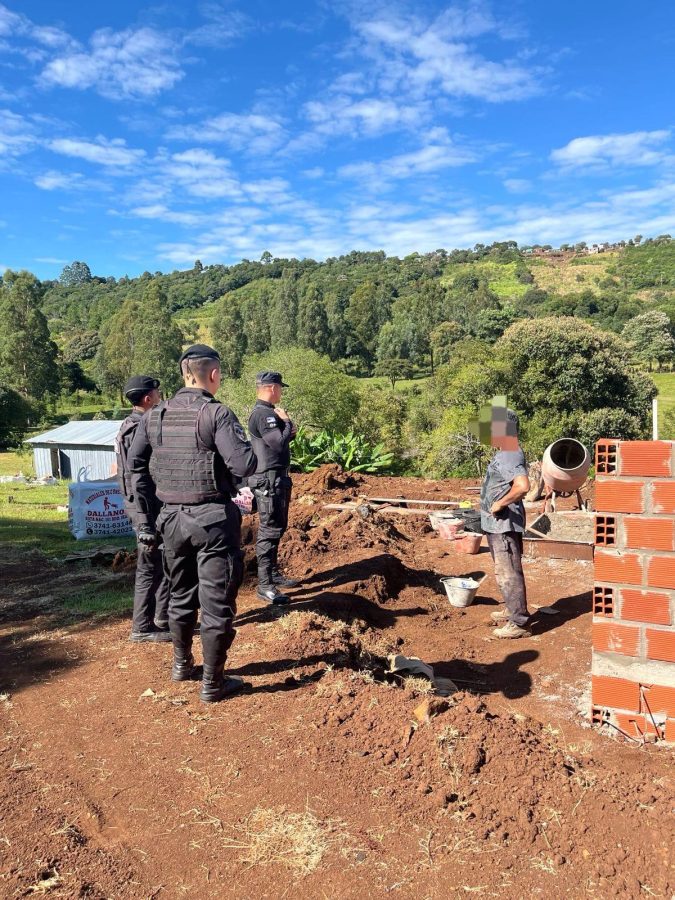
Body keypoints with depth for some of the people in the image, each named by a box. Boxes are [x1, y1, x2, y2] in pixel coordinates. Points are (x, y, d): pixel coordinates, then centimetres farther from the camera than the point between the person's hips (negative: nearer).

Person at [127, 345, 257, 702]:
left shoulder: (154, 416, 3)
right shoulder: (216, 413, -15)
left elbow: (136, 465, 5)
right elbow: (244, 465, -22)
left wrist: (147, 519, 11)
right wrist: (246, 448, 1)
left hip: (172, 518, 6)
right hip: (213, 519, -6)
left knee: (181, 596, 23)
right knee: (217, 602, 6)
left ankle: (181, 665, 40)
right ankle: (212, 683, 17)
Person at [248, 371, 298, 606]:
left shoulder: (269, 412, 16)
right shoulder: (263, 414, -18)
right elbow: (279, 443, -26)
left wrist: (288, 433, 3)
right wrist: (287, 422, -10)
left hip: (278, 478, 11)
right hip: (268, 480, -11)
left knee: (278, 527, 19)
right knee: (269, 530, -8)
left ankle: (273, 573, 31)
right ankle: (265, 585, -3)